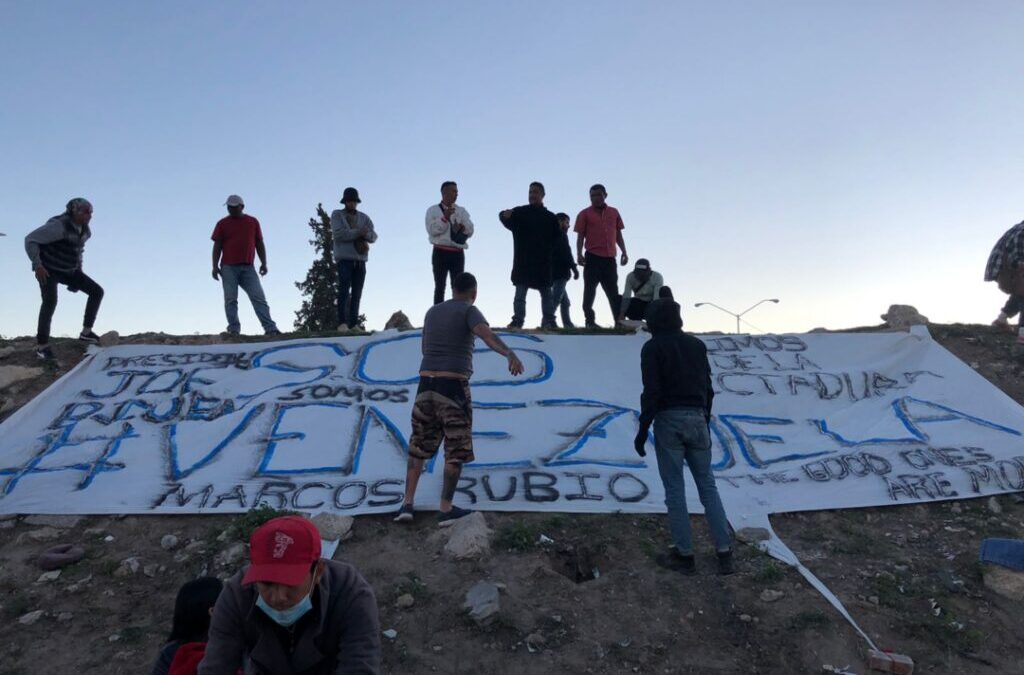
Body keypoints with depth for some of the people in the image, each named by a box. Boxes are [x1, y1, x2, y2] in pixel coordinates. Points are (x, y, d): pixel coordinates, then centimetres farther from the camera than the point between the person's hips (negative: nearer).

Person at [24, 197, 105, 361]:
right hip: (47, 270, -8)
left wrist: (79, 271, 17)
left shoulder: (85, 231, -1)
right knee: (50, 301, -29)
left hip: (68, 271, 8)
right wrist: (37, 265, -29)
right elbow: (30, 239, -23)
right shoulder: (58, 226, -27)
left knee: (97, 291, -2)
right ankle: (42, 346, -22)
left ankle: (86, 332, 6)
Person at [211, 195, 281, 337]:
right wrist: (215, 266, -3)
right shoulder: (222, 224, 9)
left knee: (259, 298, -7)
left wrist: (263, 263, 3)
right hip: (228, 268, 0)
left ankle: (270, 328, -13)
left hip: (248, 268, 0)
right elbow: (217, 246, 6)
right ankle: (233, 329, -3)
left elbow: (259, 244, 13)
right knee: (230, 300, -4)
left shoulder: (253, 222, 12)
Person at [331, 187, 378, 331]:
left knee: (357, 293, 4)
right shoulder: (337, 215, 7)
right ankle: (342, 323, -15)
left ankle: (354, 323, 7)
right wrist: (358, 232, -15)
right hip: (344, 258, -4)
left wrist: (366, 234, -16)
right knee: (344, 290, -13)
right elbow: (338, 234, -9)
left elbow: (373, 235, 7)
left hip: (360, 259, 4)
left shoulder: (364, 217, 19)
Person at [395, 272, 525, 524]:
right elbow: (488, 335, -24)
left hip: (426, 385, 6)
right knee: (456, 451, 5)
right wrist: (510, 355, -40)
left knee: (419, 448, 16)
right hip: (454, 388, -5)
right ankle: (446, 510, 5)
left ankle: (407, 504, 11)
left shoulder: (432, 312, 17)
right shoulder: (469, 311, -2)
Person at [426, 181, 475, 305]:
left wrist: (462, 227, -15)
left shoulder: (462, 211, 12)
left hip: (458, 253, 3)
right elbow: (432, 230, -9)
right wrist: (445, 218, -17)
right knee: (440, 286, 0)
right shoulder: (433, 210, 4)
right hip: (441, 252, -3)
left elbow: (470, 231, 5)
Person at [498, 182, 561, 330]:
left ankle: (549, 322, 6)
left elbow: (557, 238, 9)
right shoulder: (519, 212, 8)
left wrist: (548, 252, -5)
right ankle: (517, 321, -3)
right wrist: (505, 216, -28)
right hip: (522, 260, -1)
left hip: (543, 262, 1)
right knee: (520, 292, -3)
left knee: (546, 292, 3)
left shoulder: (550, 217, 11)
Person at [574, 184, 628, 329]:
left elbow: (618, 234, 17)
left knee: (613, 292, 8)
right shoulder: (585, 214, 3)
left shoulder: (614, 212, 13)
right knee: (590, 291, -3)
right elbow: (580, 236, 0)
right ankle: (590, 321, 1)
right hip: (593, 257, -3)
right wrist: (579, 254, -13)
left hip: (610, 258, 4)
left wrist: (624, 252, 9)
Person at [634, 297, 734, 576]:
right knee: (707, 485, 11)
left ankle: (684, 554, 9)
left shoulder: (653, 347, -3)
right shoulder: (696, 344, 12)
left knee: (674, 489, 2)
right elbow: (708, 387, 13)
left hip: (668, 420, -5)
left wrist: (643, 429, -7)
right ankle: (724, 552, 11)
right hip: (697, 418, 5)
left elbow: (651, 391, -11)